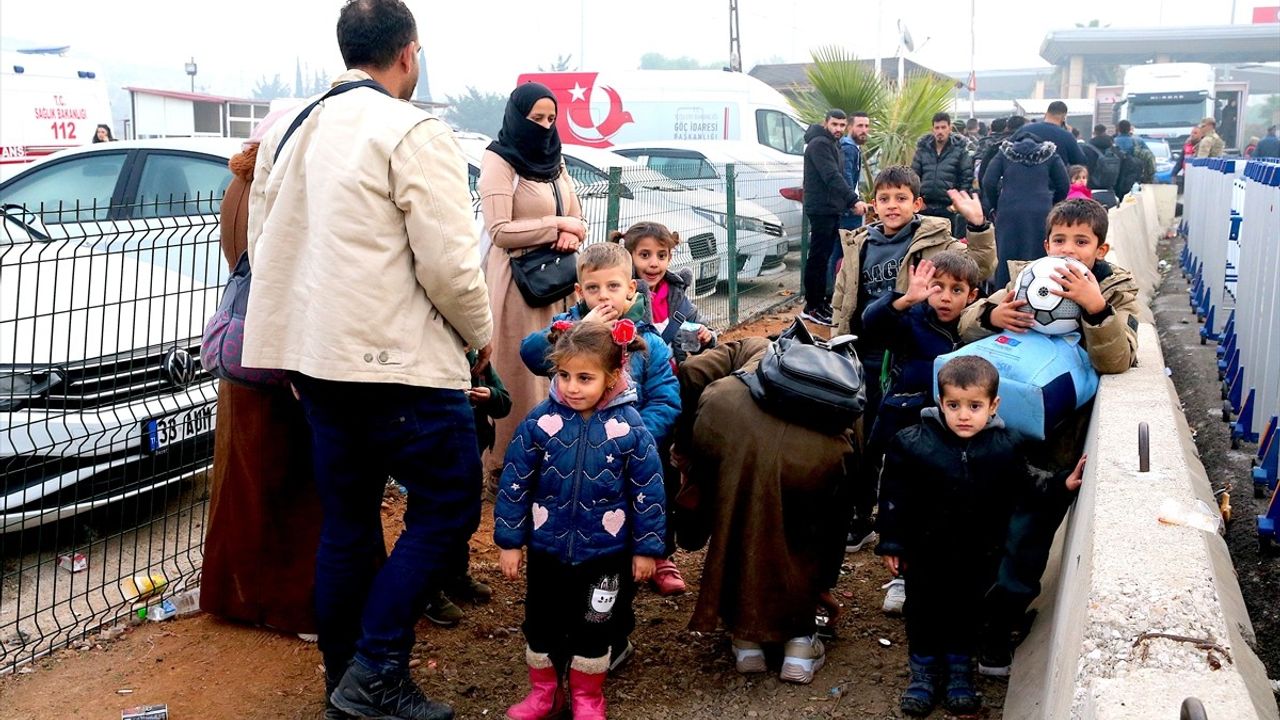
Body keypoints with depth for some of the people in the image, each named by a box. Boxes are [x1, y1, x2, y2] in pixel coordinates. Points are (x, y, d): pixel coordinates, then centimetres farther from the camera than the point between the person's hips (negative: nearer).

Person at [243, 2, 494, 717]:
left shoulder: (290, 131, 13)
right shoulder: (413, 134, -12)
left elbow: (265, 249, 17)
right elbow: (448, 265, -16)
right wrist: (481, 333, 1)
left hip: (319, 360, 8)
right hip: (403, 363, -8)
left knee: (347, 522, 14)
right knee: (447, 505, 4)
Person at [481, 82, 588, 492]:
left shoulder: (554, 160, 15)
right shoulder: (499, 161, -7)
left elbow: (575, 217, 15)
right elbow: (500, 231, -15)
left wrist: (570, 235, -9)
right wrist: (556, 225, -12)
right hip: (516, 280, -7)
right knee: (517, 371, -5)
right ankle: (504, 465, 2)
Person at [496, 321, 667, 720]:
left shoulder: (629, 426, -13)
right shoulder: (540, 420, -10)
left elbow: (648, 492, -6)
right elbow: (514, 484, -4)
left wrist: (647, 547, -2)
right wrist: (509, 541, -2)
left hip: (605, 552, -1)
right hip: (547, 548, 2)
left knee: (594, 626, 12)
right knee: (541, 622, 15)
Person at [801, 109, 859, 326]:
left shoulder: (832, 145, 18)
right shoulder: (819, 144, -14)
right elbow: (832, 177, -25)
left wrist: (848, 201, 14)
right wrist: (853, 200, -32)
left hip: (831, 209, 10)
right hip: (821, 209, -10)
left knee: (824, 257, 13)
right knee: (818, 257, -8)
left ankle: (821, 300, 21)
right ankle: (812, 307, -5)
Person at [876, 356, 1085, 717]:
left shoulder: (1005, 447, -10)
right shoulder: (913, 444, -17)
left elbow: (1027, 485, 4)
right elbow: (895, 497, -10)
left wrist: (1061, 486, -11)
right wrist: (891, 543, -6)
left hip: (979, 556, 2)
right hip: (927, 551, -1)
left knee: (969, 611, 17)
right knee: (924, 610, 14)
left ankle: (960, 668, 38)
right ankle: (924, 669, 34)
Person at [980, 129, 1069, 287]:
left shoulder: (1005, 152, 11)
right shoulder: (1050, 154, 11)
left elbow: (988, 182, 1)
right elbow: (1064, 186, 6)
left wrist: (994, 207, 13)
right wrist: (1051, 205, 20)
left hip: (1009, 213, 0)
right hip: (1041, 213, 0)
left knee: (1006, 257, 3)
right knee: (1039, 257, 2)